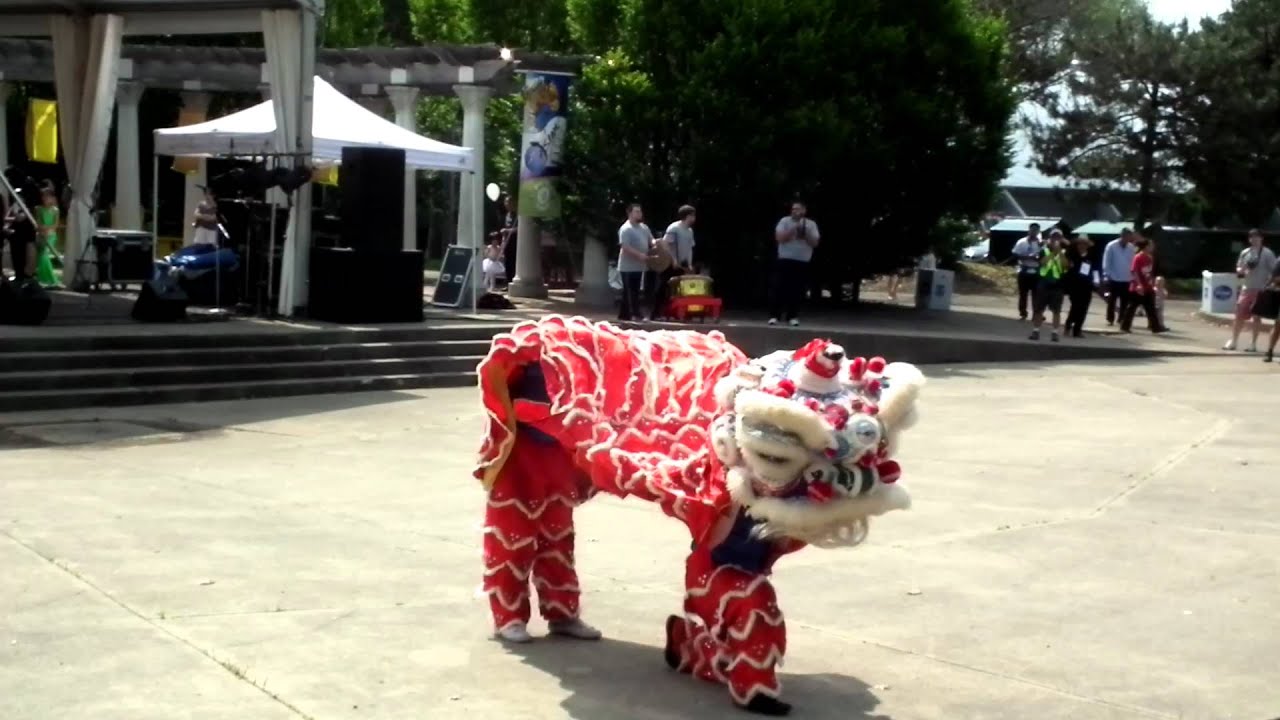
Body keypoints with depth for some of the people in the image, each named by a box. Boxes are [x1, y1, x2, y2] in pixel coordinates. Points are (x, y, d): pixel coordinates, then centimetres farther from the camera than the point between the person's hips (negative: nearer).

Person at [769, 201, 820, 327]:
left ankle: (792, 316, 8)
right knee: (779, 288, -6)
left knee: (797, 290, 1)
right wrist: (793, 230, -14)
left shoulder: (811, 224, 7)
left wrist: (805, 233, -13)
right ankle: (774, 315, -3)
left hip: (802, 262, 2)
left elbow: (815, 243, 1)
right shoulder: (785, 221, 3)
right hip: (785, 260, -2)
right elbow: (779, 238, -7)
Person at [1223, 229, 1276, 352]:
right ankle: (1233, 341, 12)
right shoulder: (1245, 252, 9)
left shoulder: (1267, 253, -5)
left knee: (1257, 317, 1)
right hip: (1246, 288, 4)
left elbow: (1273, 272, -6)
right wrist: (1242, 270, -9)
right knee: (1239, 316, 4)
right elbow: (1238, 269, 15)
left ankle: (1253, 343, 9)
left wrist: (1267, 286, -16)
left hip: (1260, 290, -4)